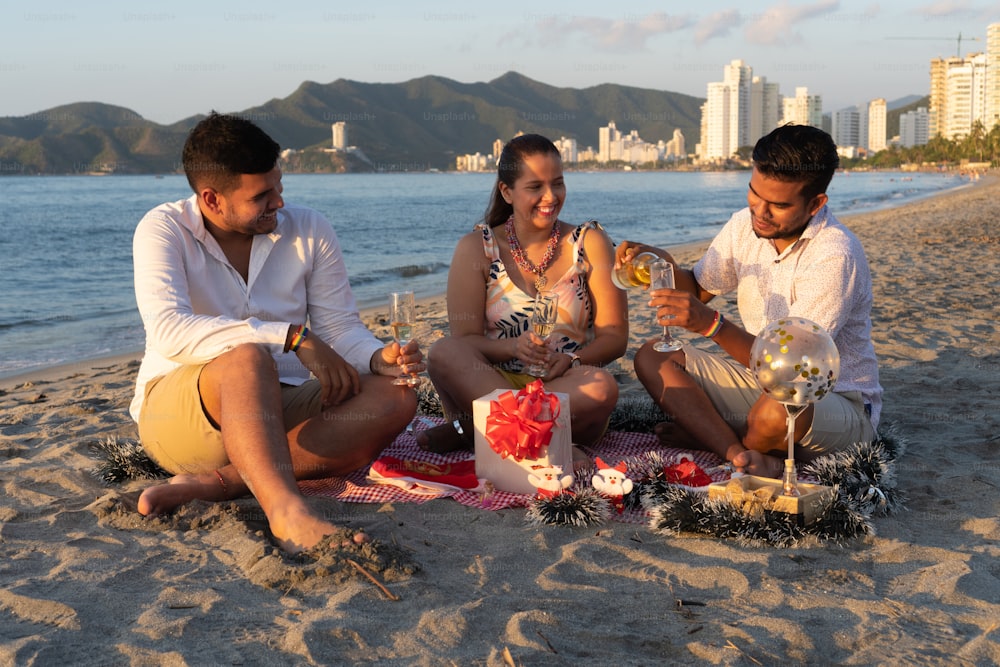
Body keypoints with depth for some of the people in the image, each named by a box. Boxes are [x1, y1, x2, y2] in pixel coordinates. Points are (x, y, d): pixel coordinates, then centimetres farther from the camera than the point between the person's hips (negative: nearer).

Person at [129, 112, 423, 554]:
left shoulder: (309, 231, 4)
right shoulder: (163, 230, -8)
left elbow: (341, 329, 3)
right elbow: (169, 332, -24)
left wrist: (380, 358, -22)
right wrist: (292, 336, -31)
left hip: (279, 410, 4)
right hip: (177, 413, -4)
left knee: (395, 399, -24)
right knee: (248, 359, -37)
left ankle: (219, 482, -33)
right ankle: (286, 511, -57)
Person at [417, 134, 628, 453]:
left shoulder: (589, 243, 7)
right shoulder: (476, 247, 5)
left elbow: (614, 337, 3)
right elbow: (463, 340, -3)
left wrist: (571, 360, -18)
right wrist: (513, 347, -23)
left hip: (568, 390, 1)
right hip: (489, 383, -1)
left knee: (602, 386, -34)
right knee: (443, 352, -29)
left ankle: (468, 430, -26)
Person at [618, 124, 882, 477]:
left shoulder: (834, 256, -26)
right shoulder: (746, 225, -3)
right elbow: (699, 288, 11)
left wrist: (712, 324, -41)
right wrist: (664, 265, -12)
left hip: (838, 399, -7)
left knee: (778, 410, -41)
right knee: (652, 358, -7)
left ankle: (706, 435, -6)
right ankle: (742, 457, -24)